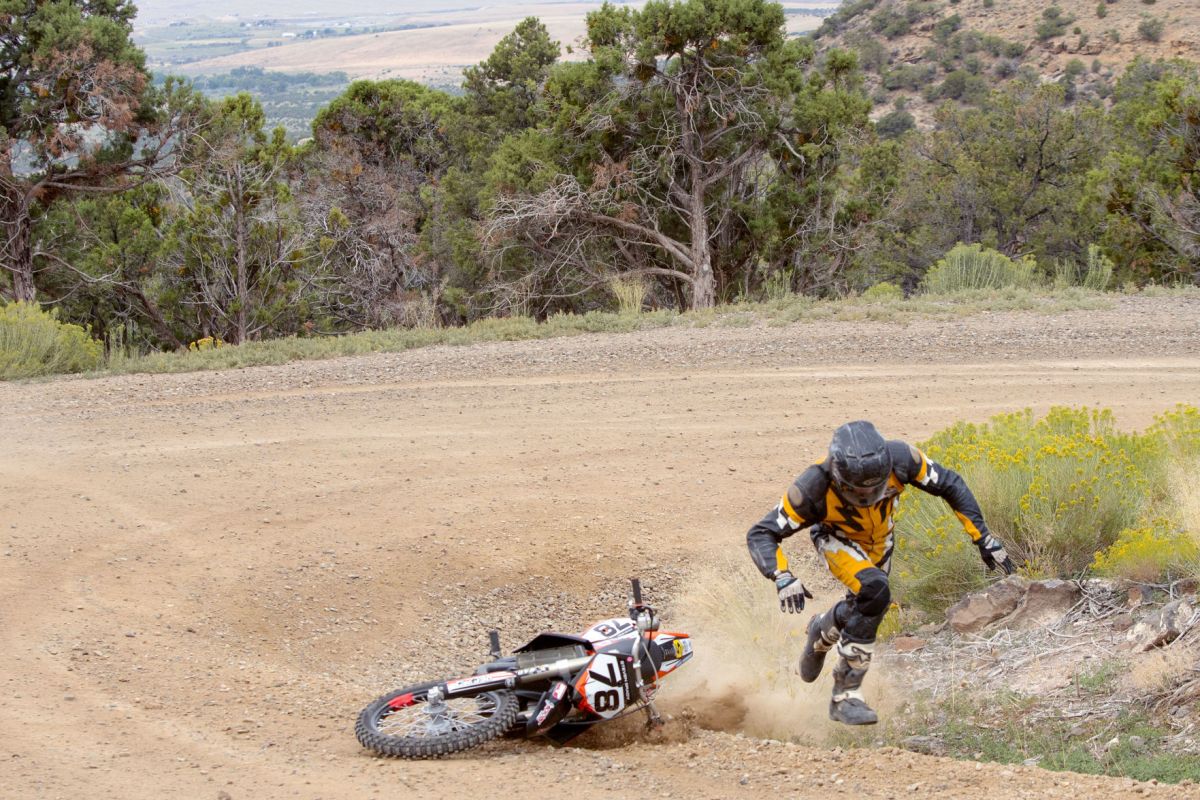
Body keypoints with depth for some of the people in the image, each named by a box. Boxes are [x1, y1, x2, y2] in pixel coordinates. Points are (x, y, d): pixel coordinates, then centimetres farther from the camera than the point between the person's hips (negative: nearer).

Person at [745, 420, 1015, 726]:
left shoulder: (899, 458, -36)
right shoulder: (815, 488, -41)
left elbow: (950, 485, -18)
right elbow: (761, 534, -35)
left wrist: (983, 538, -19)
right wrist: (783, 578, -52)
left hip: (879, 540, 4)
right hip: (836, 538, -4)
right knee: (875, 592, -30)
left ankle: (823, 631, 49)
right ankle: (846, 696, -16)